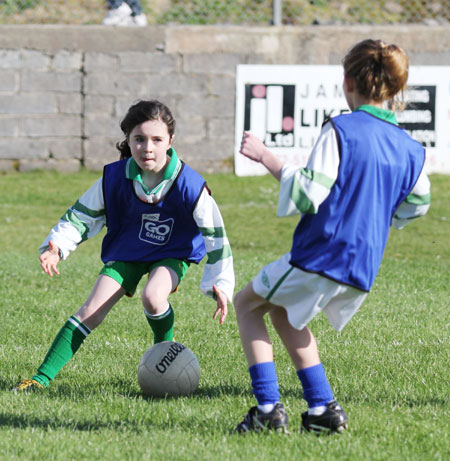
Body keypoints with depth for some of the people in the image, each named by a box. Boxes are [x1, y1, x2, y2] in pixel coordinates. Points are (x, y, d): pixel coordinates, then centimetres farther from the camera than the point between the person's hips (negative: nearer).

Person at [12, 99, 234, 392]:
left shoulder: (190, 186, -26)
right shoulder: (115, 178, -19)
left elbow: (215, 234, -17)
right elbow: (83, 215, -7)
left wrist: (220, 285, -19)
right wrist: (56, 247, -22)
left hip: (173, 253, -2)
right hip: (127, 251, 2)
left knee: (153, 297, -32)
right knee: (91, 311, -10)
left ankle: (166, 348, 1)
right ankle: (43, 376, -6)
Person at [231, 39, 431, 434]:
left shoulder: (340, 130, -12)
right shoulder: (412, 150, 6)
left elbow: (308, 195, -18)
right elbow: (414, 208, 19)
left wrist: (267, 158, -9)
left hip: (321, 256, -7)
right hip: (364, 272, 7)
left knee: (247, 303, 17)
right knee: (283, 310, 30)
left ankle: (269, 408, 3)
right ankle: (323, 409, 20)